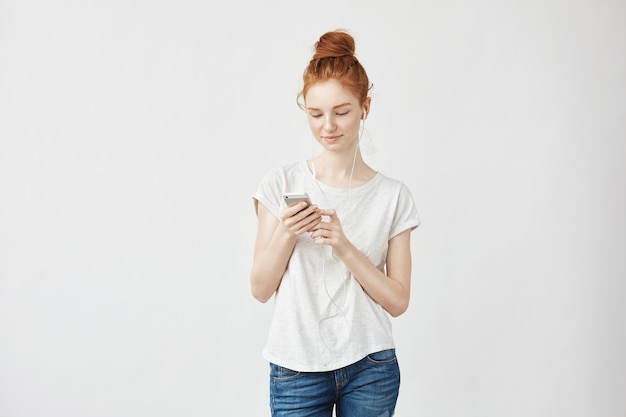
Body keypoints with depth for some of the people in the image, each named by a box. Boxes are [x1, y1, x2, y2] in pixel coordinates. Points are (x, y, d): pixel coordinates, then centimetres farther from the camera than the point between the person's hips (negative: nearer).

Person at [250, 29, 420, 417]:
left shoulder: (393, 196, -1)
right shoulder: (281, 184, -1)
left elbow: (397, 300, -3)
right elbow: (261, 289, 0)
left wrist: (344, 246, -16)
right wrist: (285, 234, -17)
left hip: (370, 369, 0)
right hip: (297, 368, 0)